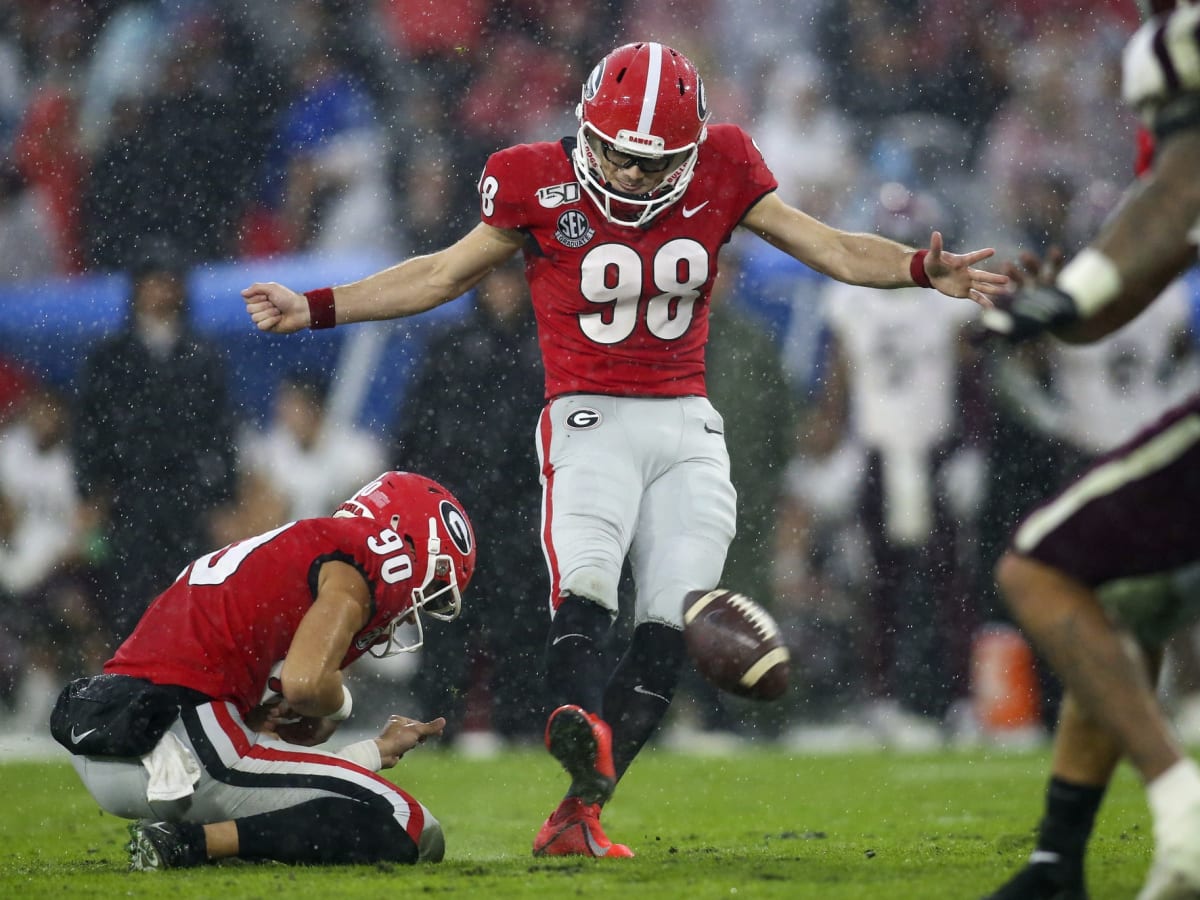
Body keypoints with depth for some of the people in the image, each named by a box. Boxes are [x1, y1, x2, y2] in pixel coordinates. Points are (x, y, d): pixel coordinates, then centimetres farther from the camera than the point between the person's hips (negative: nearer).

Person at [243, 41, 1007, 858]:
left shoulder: (719, 180, 1)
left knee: (669, 623, -7)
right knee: (584, 588, -26)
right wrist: (314, 309, 3)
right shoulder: (543, 187, -4)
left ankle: (579, 817, -6)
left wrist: (924, 270, -15)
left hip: (688, 426, 3)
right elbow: (443, 275, 7)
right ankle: (583, 732, -54)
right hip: (590, 421, -3)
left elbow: (831, 249, 3)